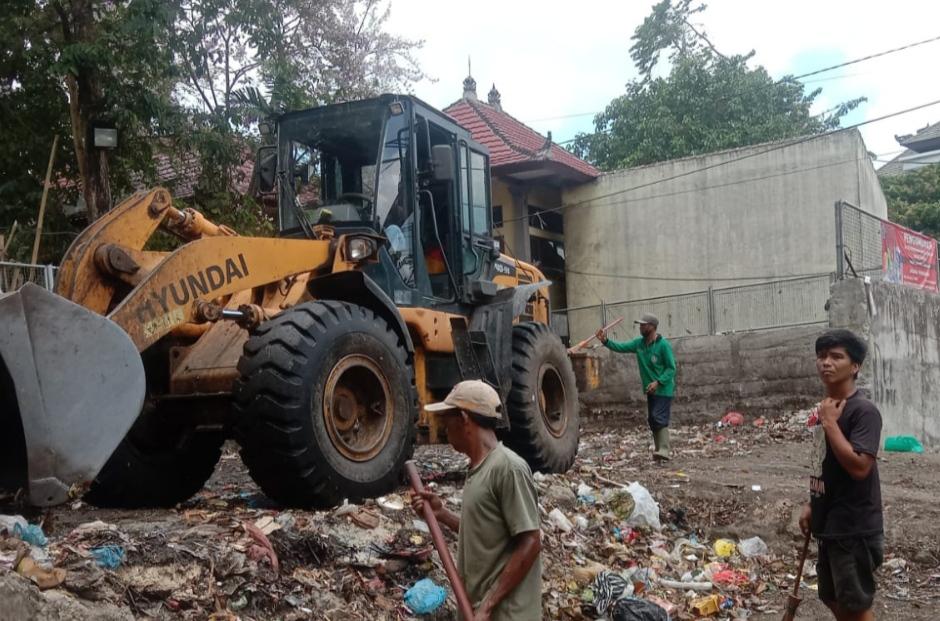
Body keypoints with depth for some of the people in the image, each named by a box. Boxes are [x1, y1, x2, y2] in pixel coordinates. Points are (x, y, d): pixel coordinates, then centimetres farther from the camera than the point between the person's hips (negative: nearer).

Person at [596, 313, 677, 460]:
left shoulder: (663, 345, -16)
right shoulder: (639, 343, 5)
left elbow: (671, 368, -14)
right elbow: (621, 347, 2)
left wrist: (658, 382, -24)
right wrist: (605, 341, -13)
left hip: (664, 389, -8)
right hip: (651, 389, 8)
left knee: (660, 419, -16)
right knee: (652, 420, 11)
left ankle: (664, 451, -17)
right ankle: (658, 450, 20)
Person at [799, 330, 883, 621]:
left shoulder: (864, 411, -18)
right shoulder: (824, 409, 8)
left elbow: (859, 466, -28)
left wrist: (829, 423, -23)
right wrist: (811, 505, 18)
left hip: (855, 527, -9)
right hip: (829, 523, 9)